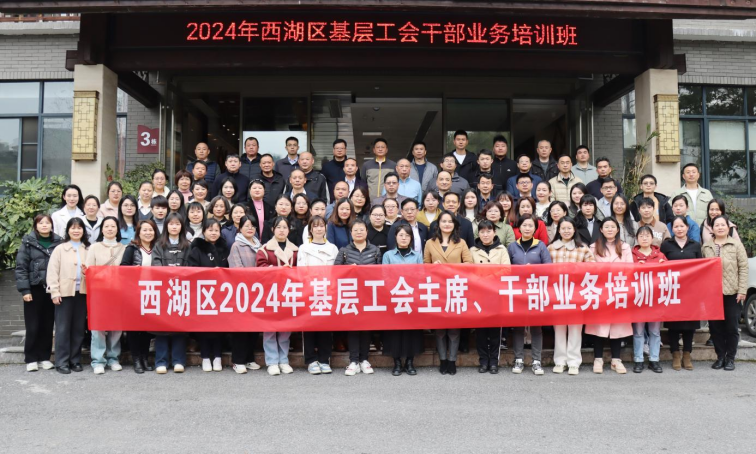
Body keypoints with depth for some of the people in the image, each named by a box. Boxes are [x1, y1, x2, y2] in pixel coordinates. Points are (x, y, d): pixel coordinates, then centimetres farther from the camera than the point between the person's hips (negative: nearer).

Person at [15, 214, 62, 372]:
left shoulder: (58, 242, 6)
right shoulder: (28, 242, 0)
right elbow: (21, 267, -3)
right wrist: (24, 290, -10)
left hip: (51, 290, 2)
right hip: (34, 289, -2)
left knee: (48, 326, 7)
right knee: (33, 327, 2)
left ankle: (44, 358, 17)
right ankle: (31, 359, 12)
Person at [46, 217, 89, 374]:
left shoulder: (88, 249, 10)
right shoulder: (60, 249, 2)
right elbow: (52, 272, -2)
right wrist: (55, 292, -9)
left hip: (82, 293, 3)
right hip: (65, 293, -3)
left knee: (79, 328, 8)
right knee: (63, 328, 1)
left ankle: (75, 360, 17)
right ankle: (62, 362, 7)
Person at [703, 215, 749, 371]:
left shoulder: (736, 245, 1)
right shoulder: (706, 247, 8)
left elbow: (743, 268, -2)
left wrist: (742, 290, -8)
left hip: (732, 293, -2)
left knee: (731, 326, 3)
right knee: (715, 326, 6)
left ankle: (730, 358, 15)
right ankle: (720, 356, 18)